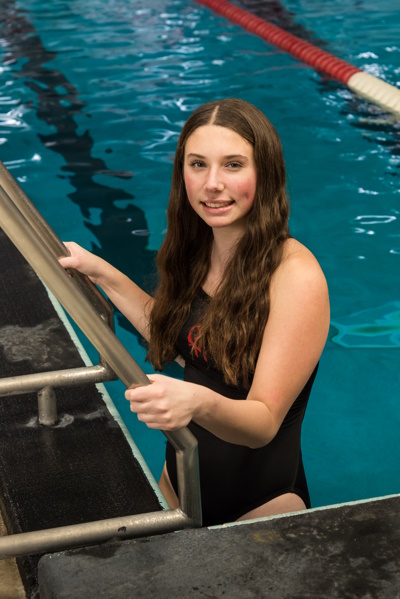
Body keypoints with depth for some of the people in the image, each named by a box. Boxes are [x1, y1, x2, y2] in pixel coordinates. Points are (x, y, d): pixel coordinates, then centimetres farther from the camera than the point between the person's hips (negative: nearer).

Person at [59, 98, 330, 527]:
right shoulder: (199, 250, -2)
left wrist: (201, 403, -45)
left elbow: (265, 423, -25)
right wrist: (104, 275, 10)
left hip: (257, 507, -7)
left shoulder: (297, 276, -24)